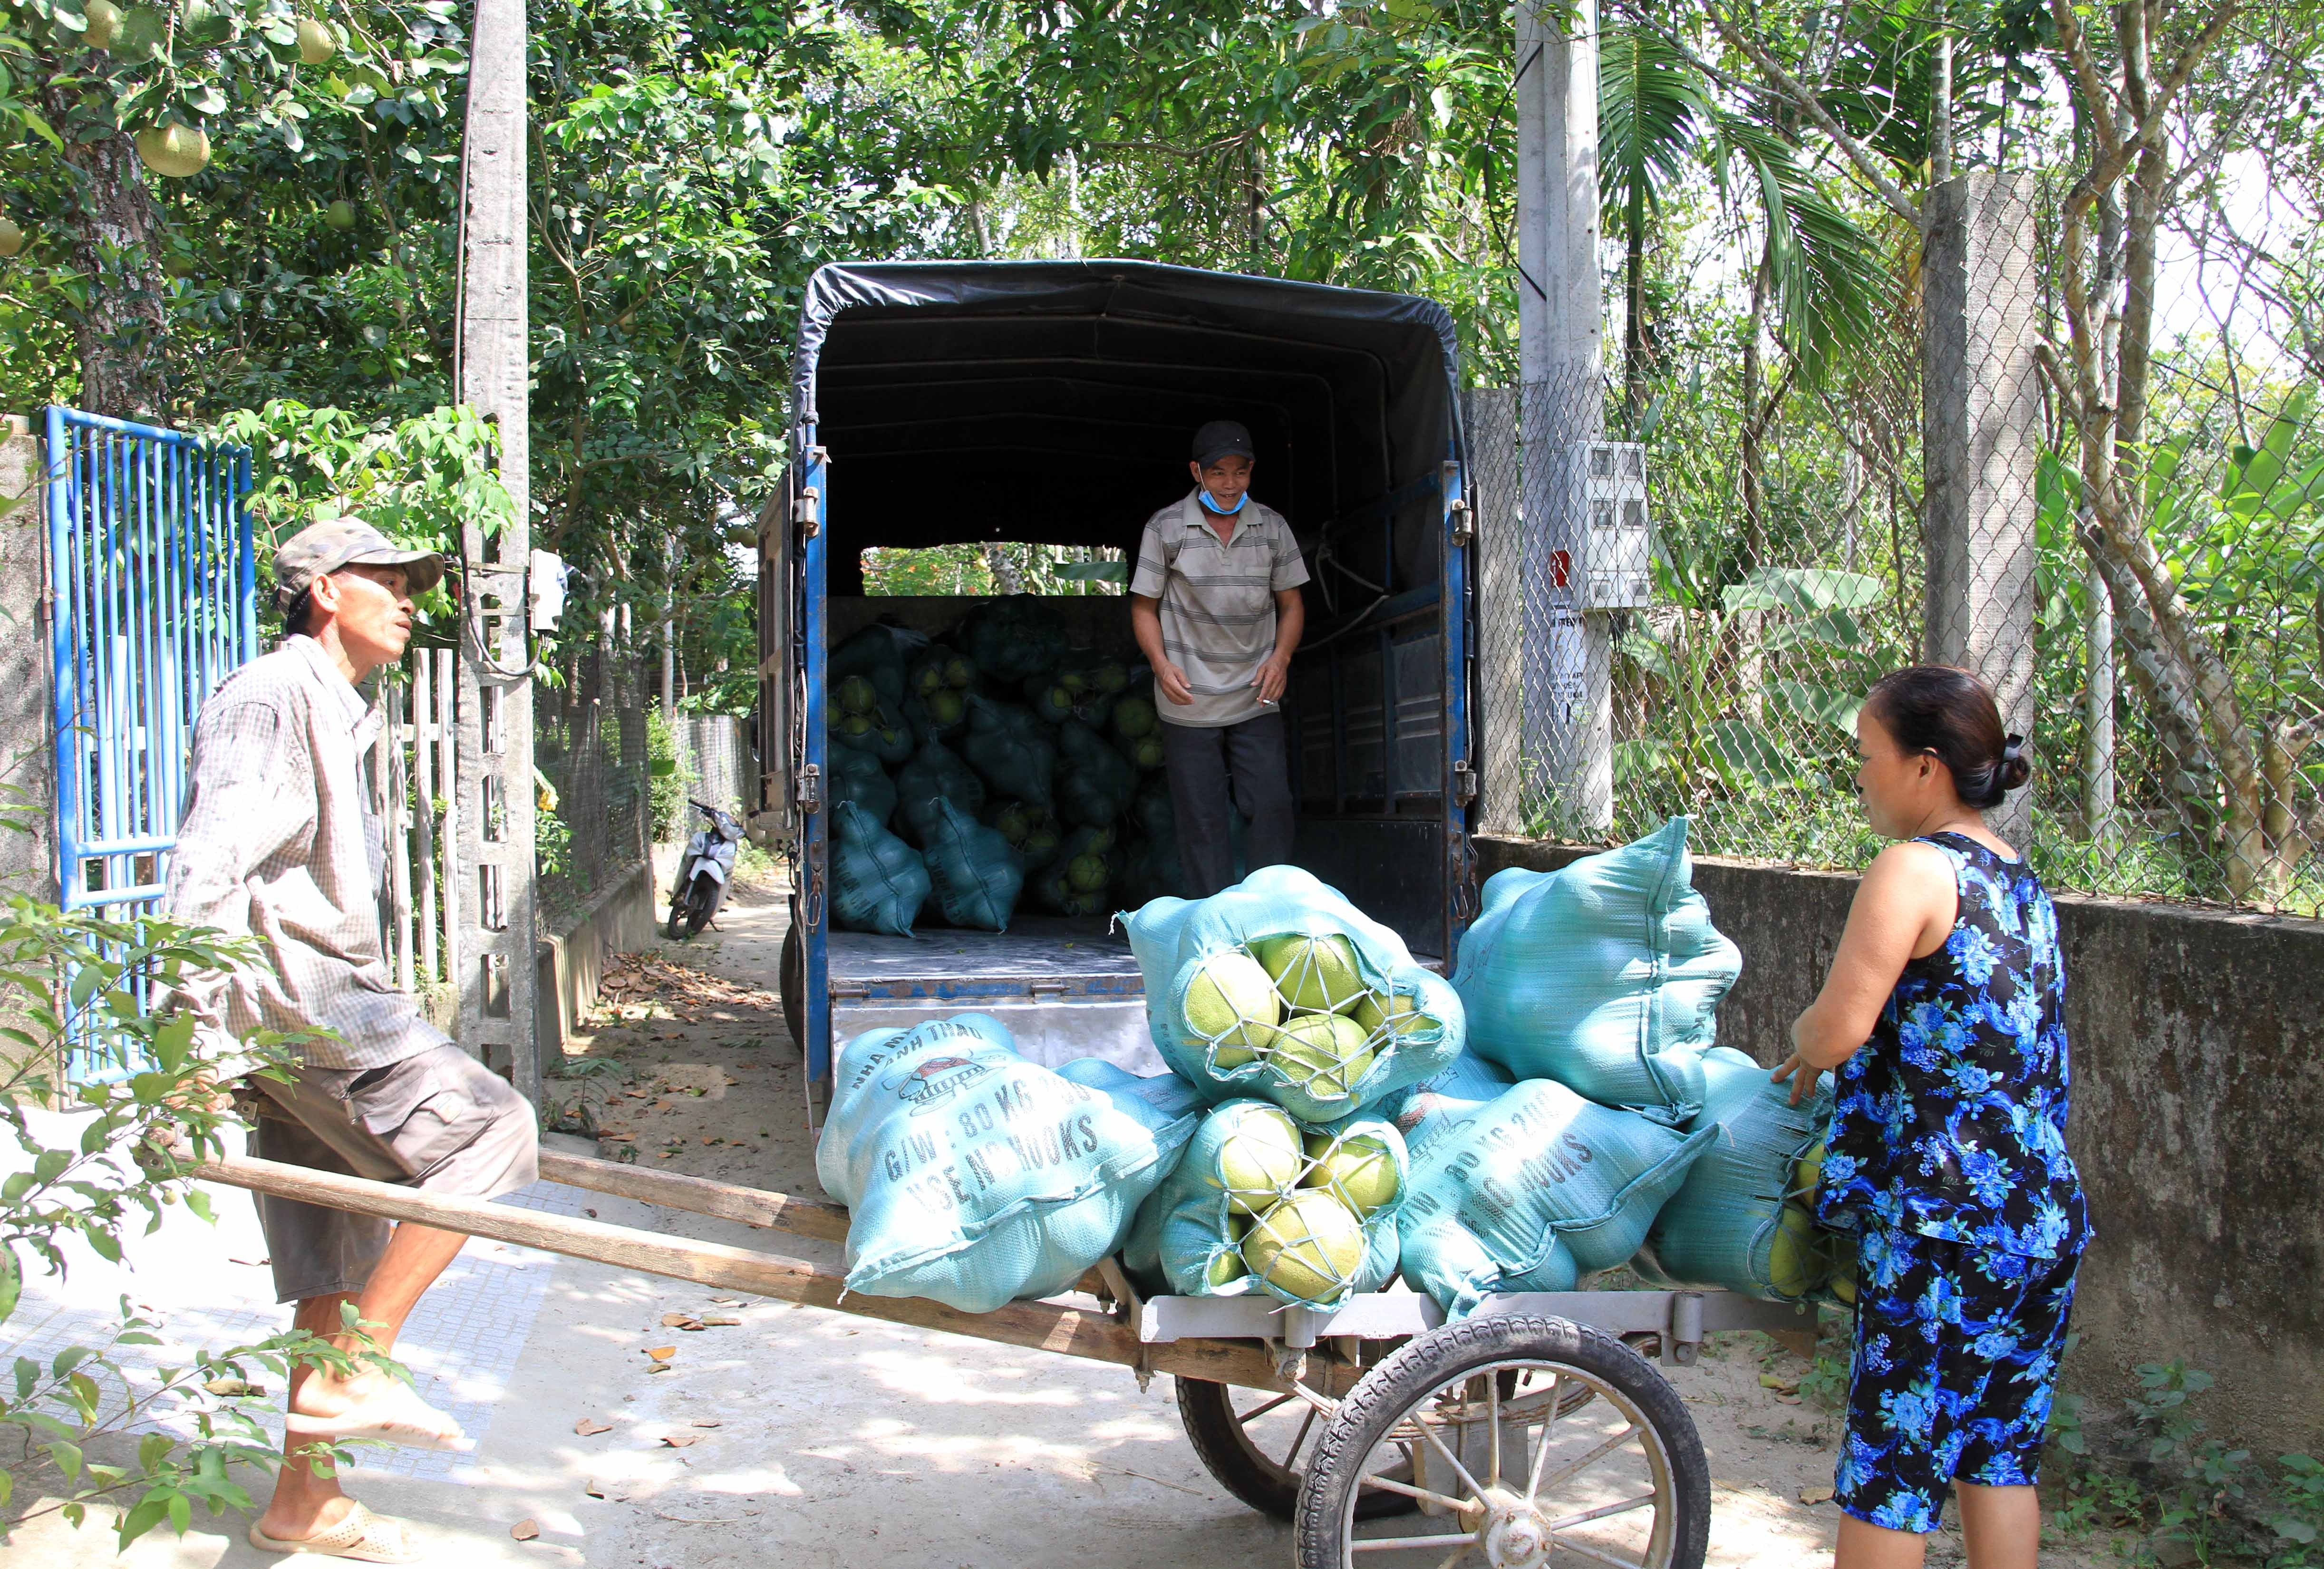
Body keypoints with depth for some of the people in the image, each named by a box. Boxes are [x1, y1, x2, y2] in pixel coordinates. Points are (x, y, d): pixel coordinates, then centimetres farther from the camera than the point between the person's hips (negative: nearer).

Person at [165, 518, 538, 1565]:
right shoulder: (271, 697, -7)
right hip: (290, 990, -10)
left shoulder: (335, 713, 25)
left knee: (337, 1263, 10)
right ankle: (354, 1373, -15)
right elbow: (210, 870, -18)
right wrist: (200, 1034, -26)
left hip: (323, 994, 10)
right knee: (488, 1129, -16)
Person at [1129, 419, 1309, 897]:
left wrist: (1280, 658, -5)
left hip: (1256, 701, 2)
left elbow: (1291, 603, 13)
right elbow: (1144, 605, 4)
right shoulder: (1166, 528, -2)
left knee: (1272, 807, -5)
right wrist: (1161, 664, -13)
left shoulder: (1272, 527, 5)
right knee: (1202, 820, 2)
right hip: (1190, 703, -2)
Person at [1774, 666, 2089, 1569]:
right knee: (2000, 1455, 15)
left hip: (1947, 1220, -8)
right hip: (2047, 1215, 8)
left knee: (1890, 1467, 1)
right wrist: (1832, 1064, 24)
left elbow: (1839, 1027, -18)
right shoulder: (2023, 885, 14)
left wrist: (1803, 1048, 4)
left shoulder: (1915, 869, -12)